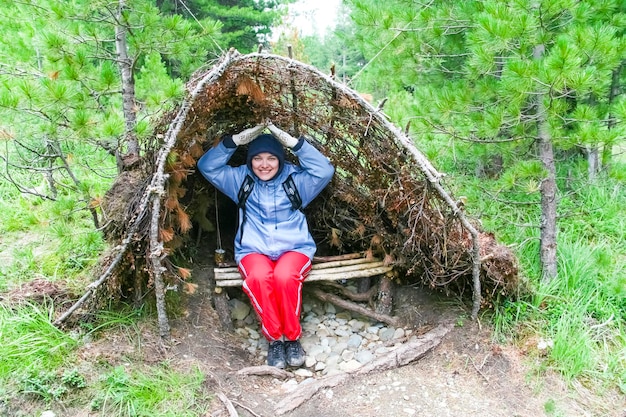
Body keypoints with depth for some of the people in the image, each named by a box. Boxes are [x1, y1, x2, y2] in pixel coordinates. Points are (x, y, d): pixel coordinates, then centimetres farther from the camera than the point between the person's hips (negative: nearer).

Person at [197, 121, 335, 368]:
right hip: (253, 250, 1)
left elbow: (325, 171, -9)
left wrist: (295, 143, -14)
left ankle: (292, 337, -13)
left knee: (285, 276, -35)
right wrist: (233, 141, -8)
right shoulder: (241, 179, 11)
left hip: (294, 248, 0)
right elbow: (207, 166, 3)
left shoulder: (295, 178, 6)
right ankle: (274, 338, -17)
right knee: (259, 277, -35)